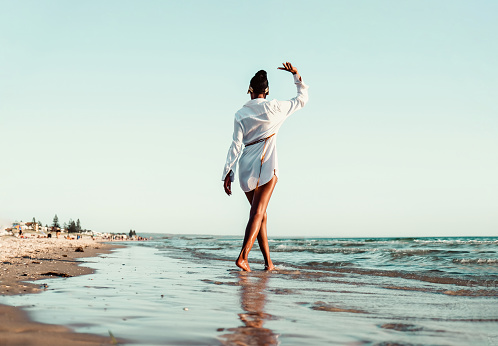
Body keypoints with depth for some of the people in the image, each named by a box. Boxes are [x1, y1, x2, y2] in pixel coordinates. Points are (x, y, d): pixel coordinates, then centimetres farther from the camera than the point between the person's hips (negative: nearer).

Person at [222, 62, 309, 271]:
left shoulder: (240, 114, 5)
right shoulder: (274, 108, 1)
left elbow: (236, 145, -2)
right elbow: (302, 99, 14)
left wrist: (228, 172, -2)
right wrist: (296, 75, 20)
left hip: (246, 166, 3)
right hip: (266, 164, -3)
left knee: (260, 213, 12)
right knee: (258, 212, -9)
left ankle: (268, 262, 14)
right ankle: (243, 256, -25)